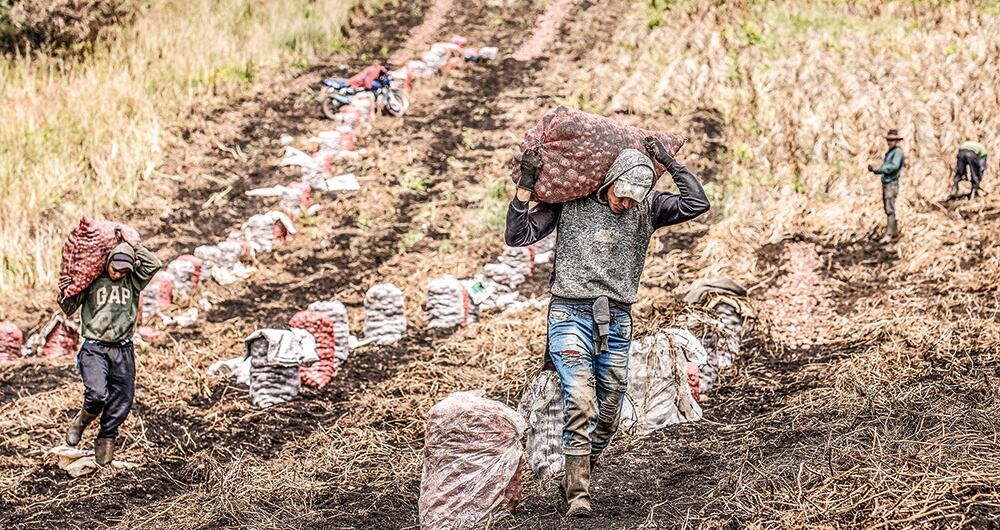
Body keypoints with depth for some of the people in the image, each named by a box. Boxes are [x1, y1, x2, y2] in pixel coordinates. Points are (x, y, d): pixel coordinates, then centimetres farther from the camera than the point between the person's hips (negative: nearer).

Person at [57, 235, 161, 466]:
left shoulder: (132, 281, 10)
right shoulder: (91, 280, 4)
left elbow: (154, 264, -6)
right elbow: (69, 309, 9)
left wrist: (130, 245, -4)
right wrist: (64, 294, -11)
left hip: (123, 350, 3)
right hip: (95, 348, -3)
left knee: (122, 400, 3)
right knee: (97, 393, -22)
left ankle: (106, 438, 26)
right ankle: (83, 420, 11)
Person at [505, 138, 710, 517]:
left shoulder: (648, 208, 5)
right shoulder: (569, 201, -1)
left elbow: (697, 204, -6)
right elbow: (517, 236, -1)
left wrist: (670, 163, -6)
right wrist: (525, 188, -11)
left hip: (616, 321, 4)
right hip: (570, 315, -4)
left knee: (608, 414, 6)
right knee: (580, 401, -20)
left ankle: (575, 481, 25)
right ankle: (577, 494, -18)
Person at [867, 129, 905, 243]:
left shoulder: (898, 152, -11)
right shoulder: (889, 152, 17)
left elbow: (894, 166, -25)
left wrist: (878, 169, -26)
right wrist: (874, 169, -1)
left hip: (892, 184, -10)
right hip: (885, 183, 10)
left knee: (890, 209, -11)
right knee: (887, 208, 15)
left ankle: (889, 235, -14)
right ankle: (895, 231, 25)